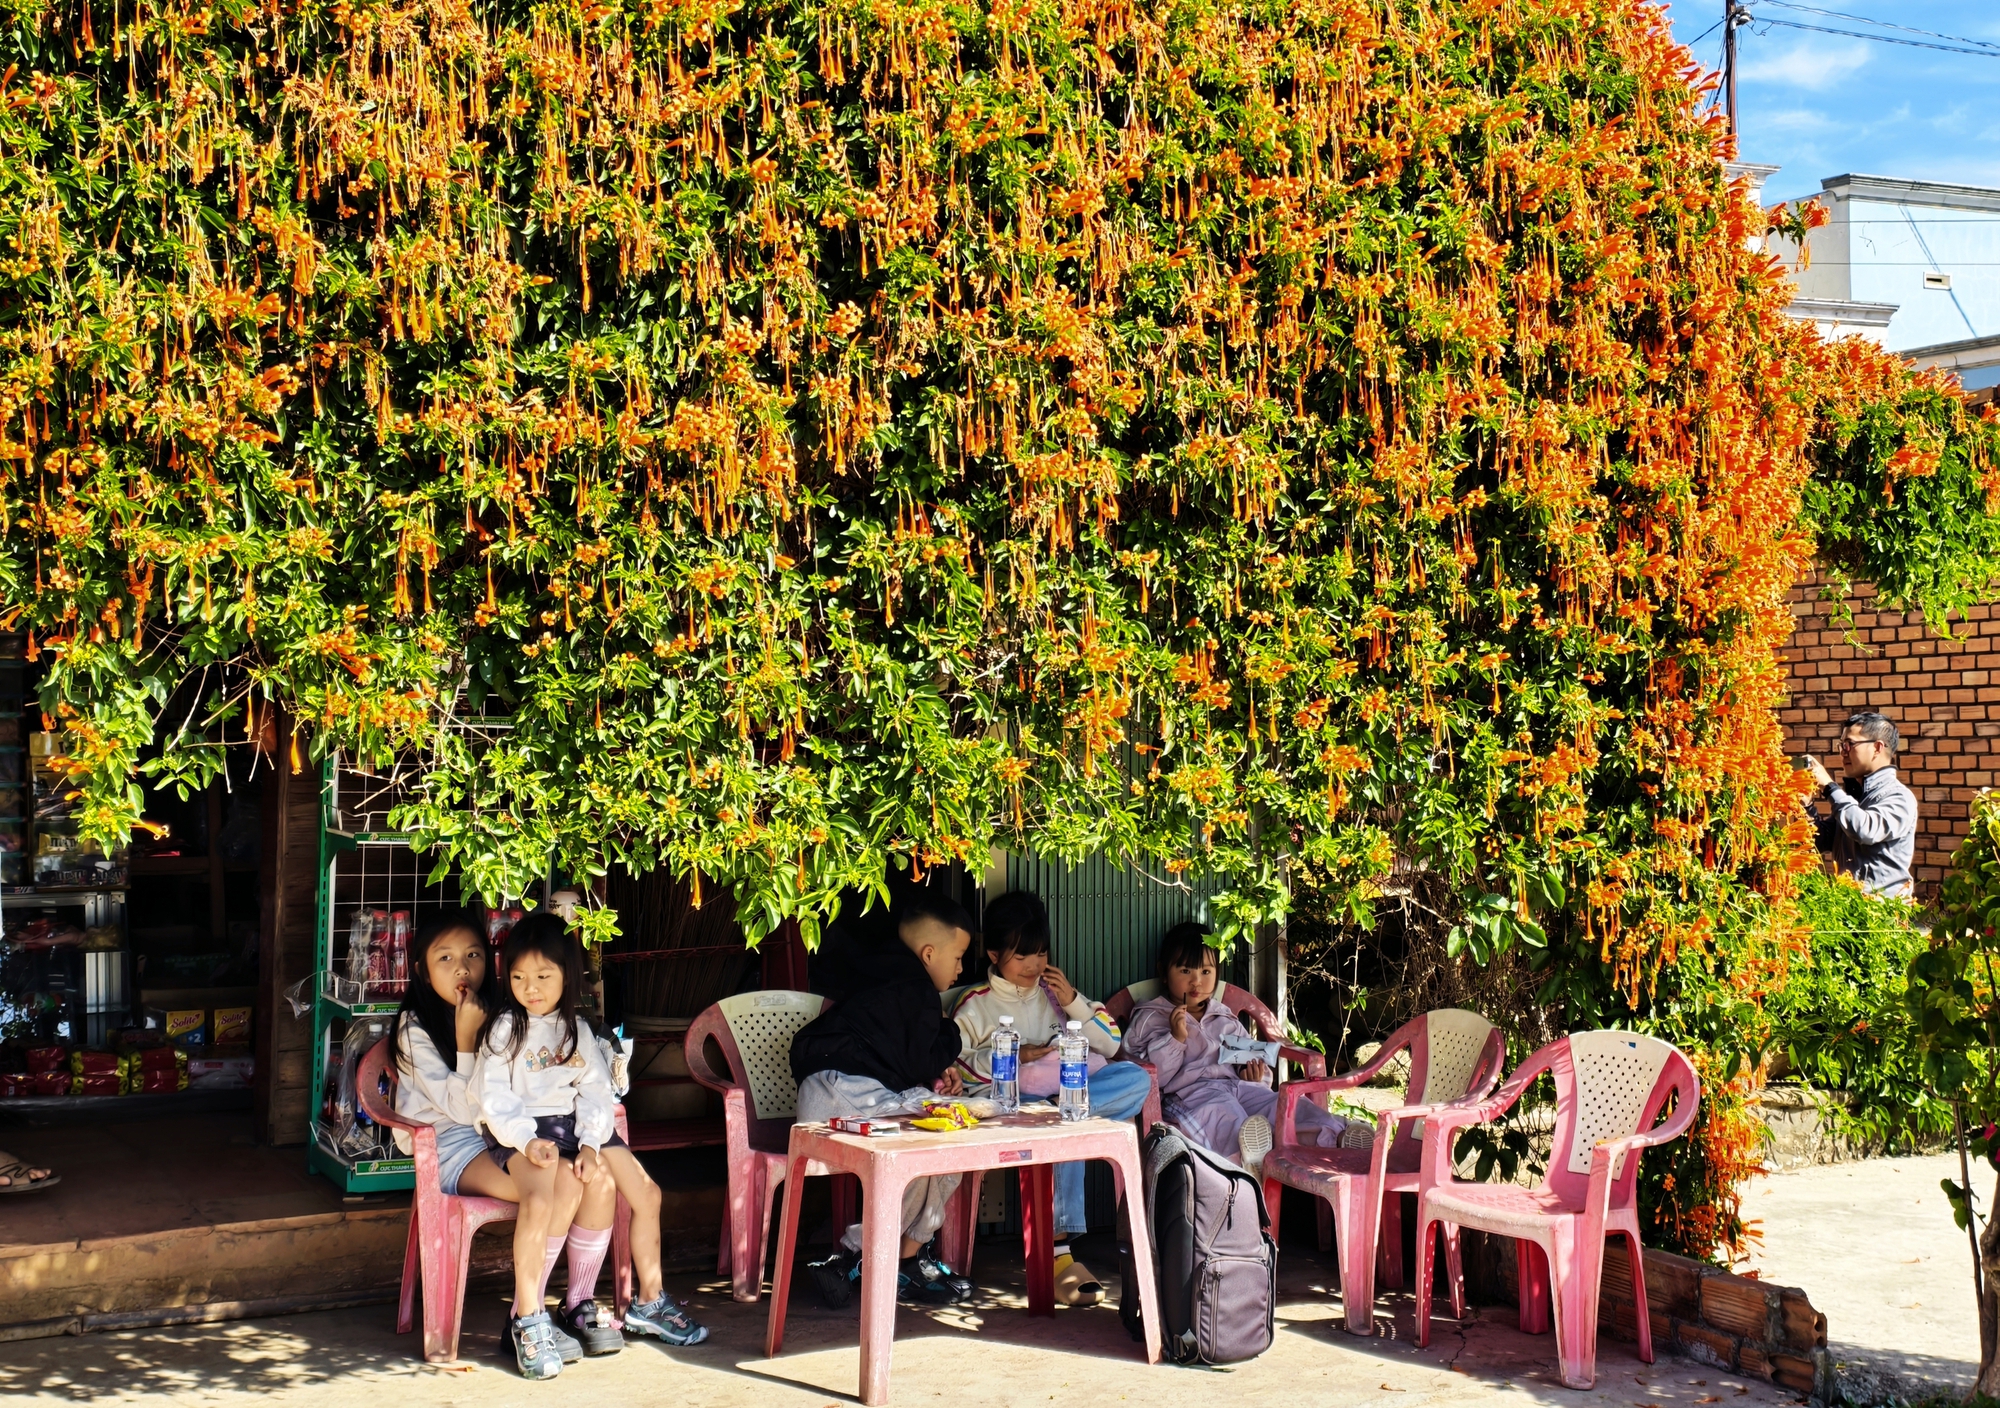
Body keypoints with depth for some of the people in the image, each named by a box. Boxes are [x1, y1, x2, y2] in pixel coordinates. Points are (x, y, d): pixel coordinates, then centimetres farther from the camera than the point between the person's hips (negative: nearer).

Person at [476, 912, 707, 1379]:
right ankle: (527, 1319, -26)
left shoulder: (576, 1029, 11)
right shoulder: (504, 1029, -3)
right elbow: (494, 1100, -9)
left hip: (577, 1126, 5)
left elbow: (596, 1091, 4)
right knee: (540, 1198, -34)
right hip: (522, 1133, -5)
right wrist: (527, 1141, -25)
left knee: (646, 1192, -3)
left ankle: (650, 1301, 13)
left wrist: (591, 1143, -12)